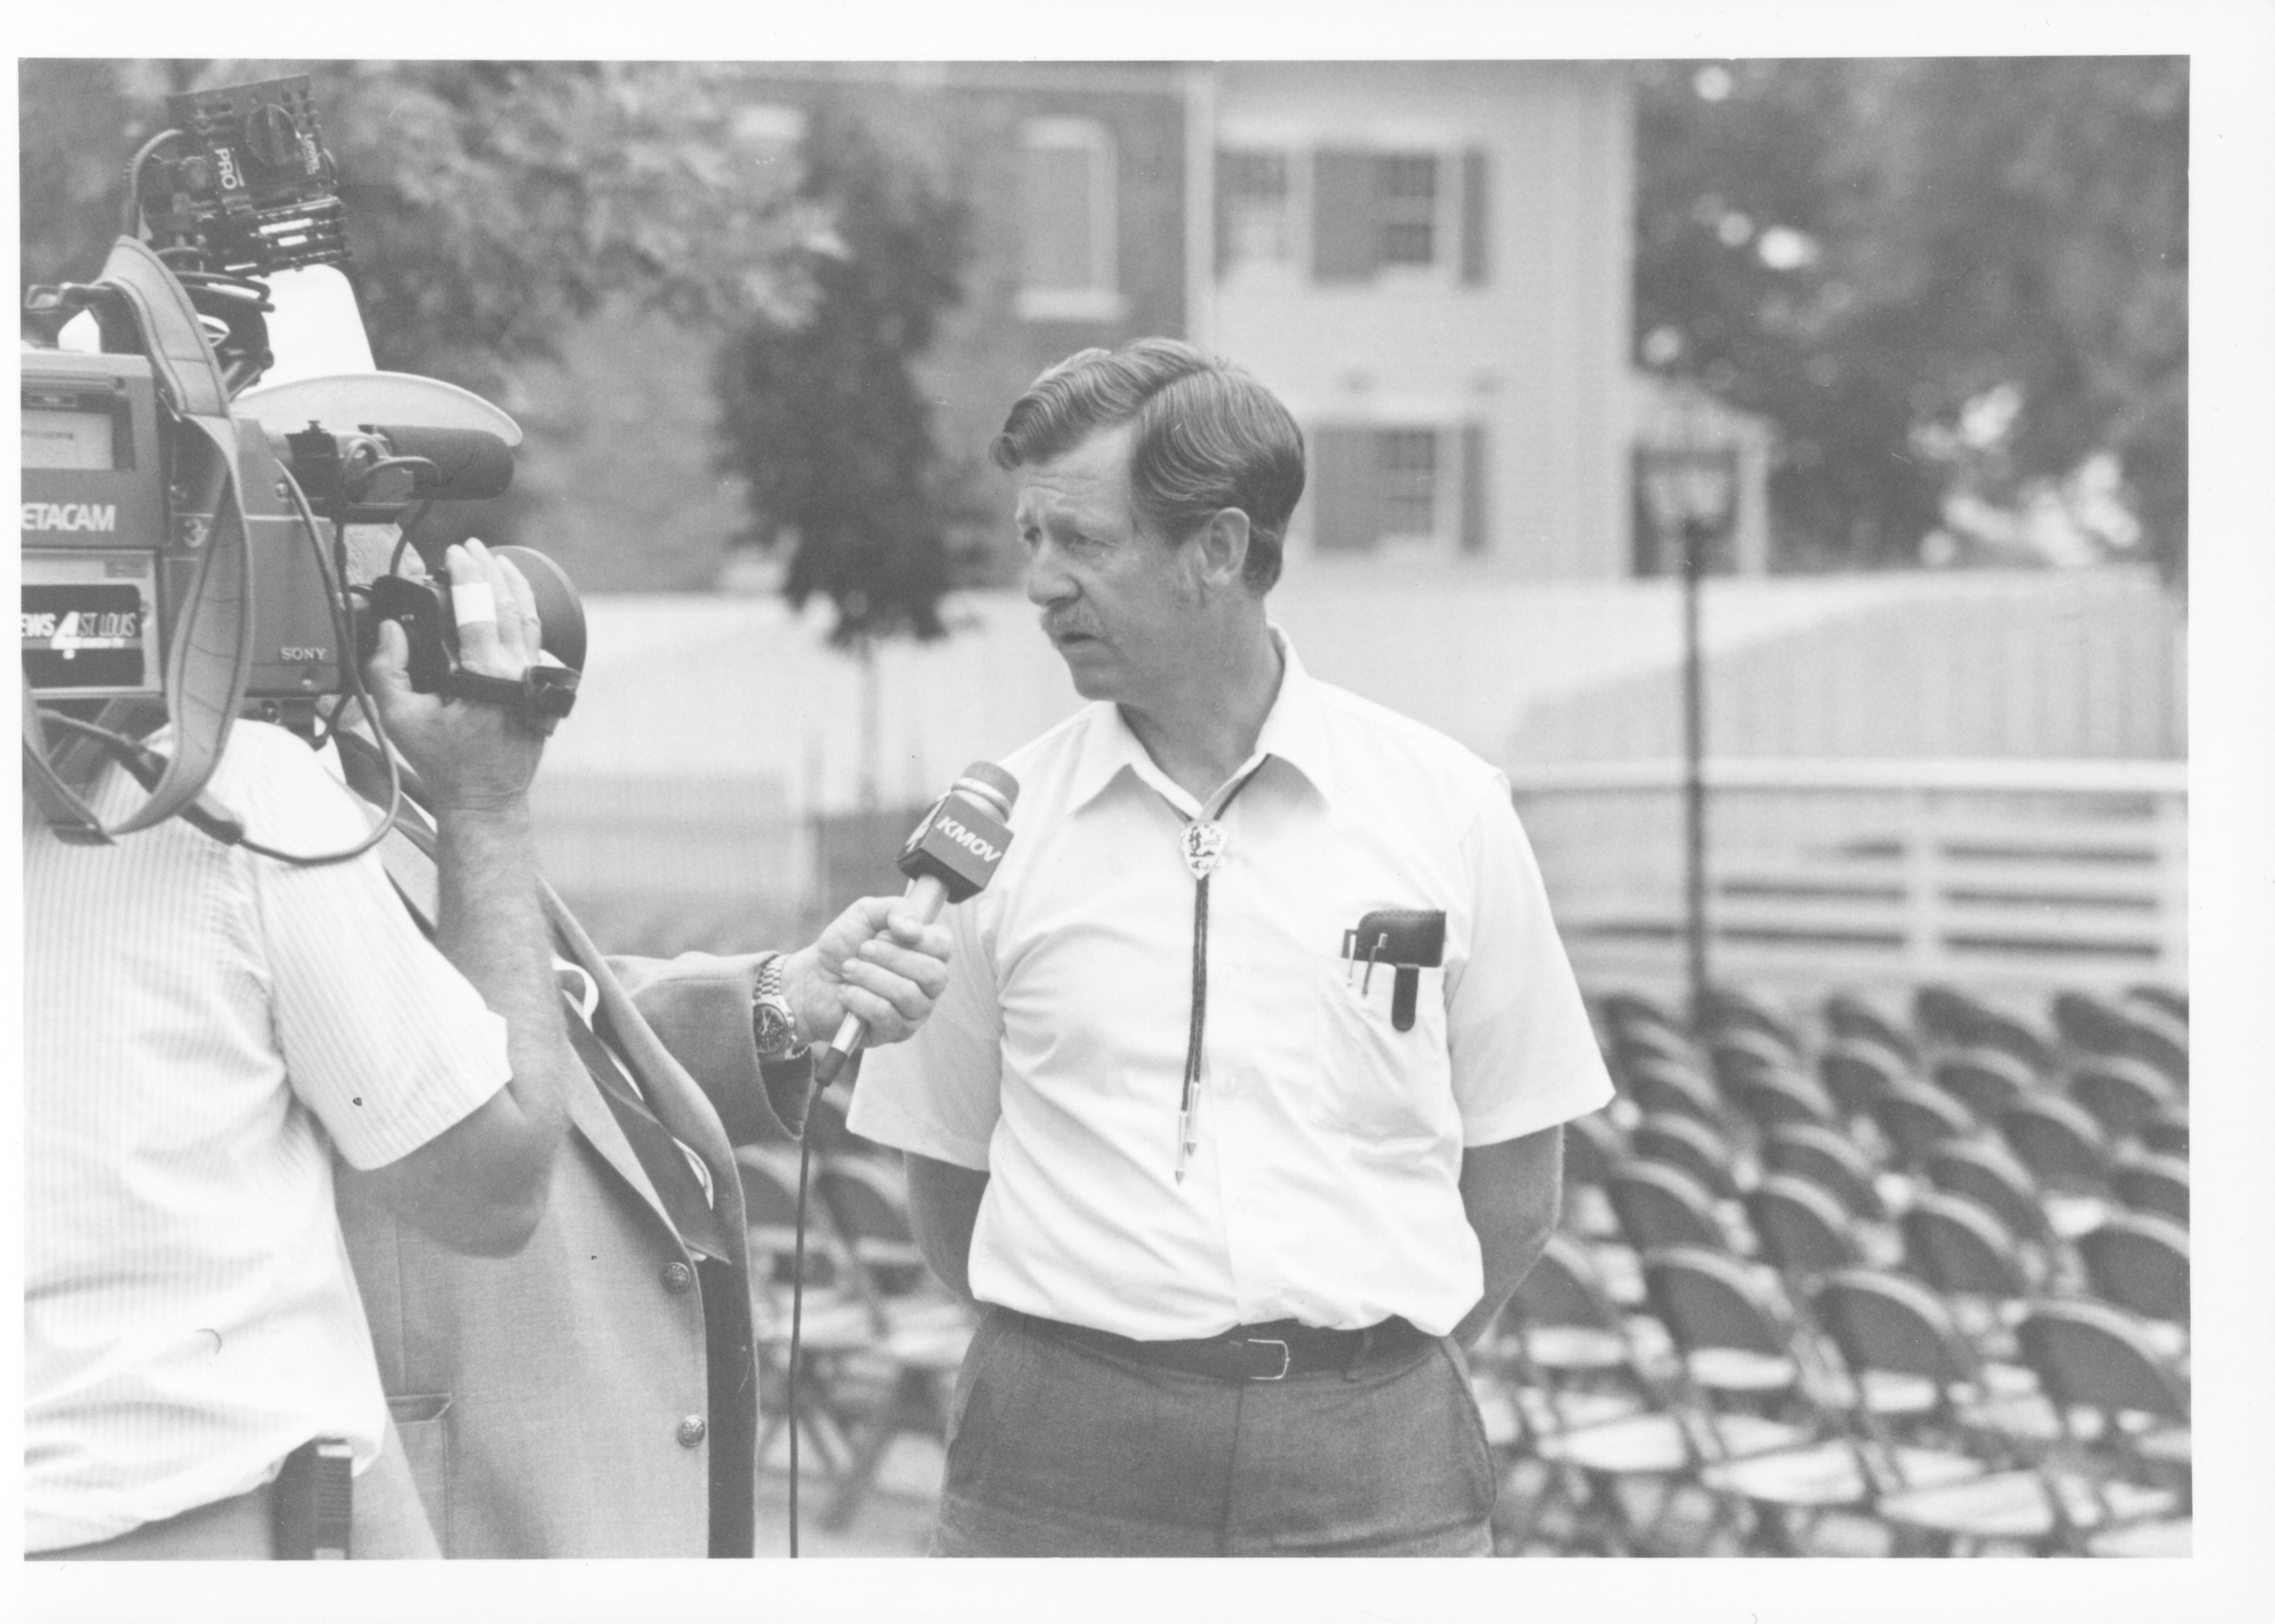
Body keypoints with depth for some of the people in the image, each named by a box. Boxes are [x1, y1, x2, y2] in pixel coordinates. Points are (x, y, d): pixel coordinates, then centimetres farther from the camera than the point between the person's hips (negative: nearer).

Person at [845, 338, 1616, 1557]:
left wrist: (1357, 1363, 5)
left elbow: (1512, 1193, 8)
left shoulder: (1446, 807, 3)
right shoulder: (998, 826, 3)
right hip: (1058, 1468, 0)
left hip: (1375, 1470, 0)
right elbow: (948, 1186, 10)